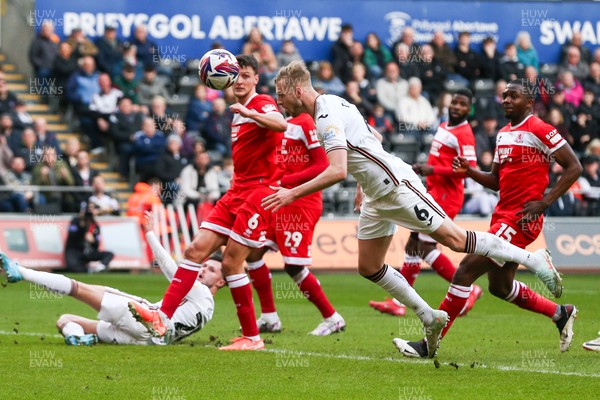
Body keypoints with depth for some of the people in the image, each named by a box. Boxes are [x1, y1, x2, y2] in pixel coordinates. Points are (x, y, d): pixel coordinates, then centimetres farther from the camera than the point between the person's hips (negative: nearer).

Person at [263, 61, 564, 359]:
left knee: (455, 239, -8)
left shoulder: (327, 117, -21)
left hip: (397, 186, -11)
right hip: (377, 196, 11)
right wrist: (362, 186, 26)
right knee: (369, 267, 8)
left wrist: (293, 194, -27)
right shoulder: (333, 104, 11)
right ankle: (430, 318, 15)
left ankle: (534, 259, 1)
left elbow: (337, 171, -33)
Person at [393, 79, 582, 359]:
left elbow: (574, 167, -11)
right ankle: (561, 313, 37)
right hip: (502, 216, 10)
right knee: (500, 287, 18)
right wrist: (469, 171, 3)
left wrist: (545, 201, -16)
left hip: (521, 220, -10)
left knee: (466, 270, -14)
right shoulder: (503, 134, 15)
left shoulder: (539, 131, -10)